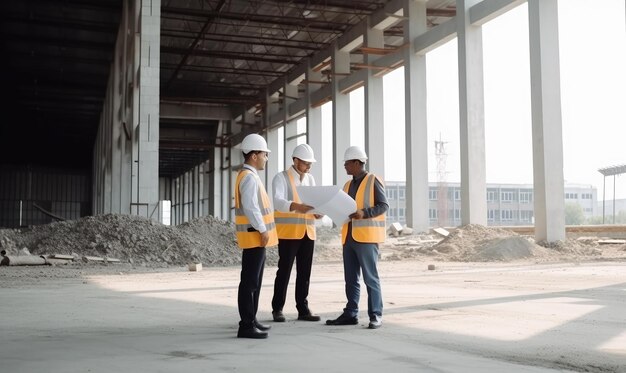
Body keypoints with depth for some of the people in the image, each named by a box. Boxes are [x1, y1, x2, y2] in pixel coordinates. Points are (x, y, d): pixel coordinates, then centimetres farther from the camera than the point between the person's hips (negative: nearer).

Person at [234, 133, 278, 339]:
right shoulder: (249, 177, -15)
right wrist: (263, 230, -19)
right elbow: (250, 207, -23)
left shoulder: (248, 176, 17)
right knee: (249, 281, -8)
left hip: (255, 237, 11)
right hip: (254, 236, -11)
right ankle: (246, 326, -6)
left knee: (254, 281, 16)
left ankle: (251, 320, 25)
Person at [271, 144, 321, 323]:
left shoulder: (310, 179, 15)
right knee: (284, 271, -1)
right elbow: (277, 201, -20)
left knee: (305, 273, 6)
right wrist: (296, 206, -38)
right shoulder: (281, 178, -5)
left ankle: (303, 309, 13)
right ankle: (277, 309, 9)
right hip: (288, 232, -5)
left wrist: (317, 212, -9)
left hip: (307, 232, 6)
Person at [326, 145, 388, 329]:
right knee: (350, 279, 9)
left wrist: (364, 213, -21)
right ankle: (350, 314, 15)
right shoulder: (348, 185, 17)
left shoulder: (373, 181, -4)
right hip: (349, 237, 7)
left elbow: (384, 205, -9)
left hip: (366, 236, -7)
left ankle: (375, 316, 2)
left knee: (370, 277, -4)